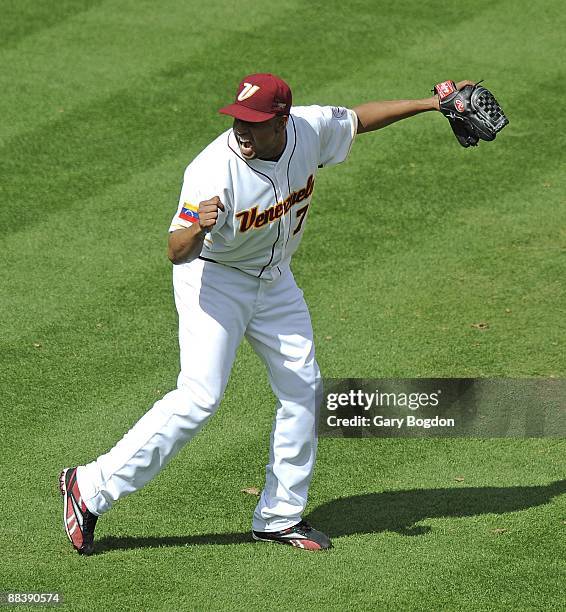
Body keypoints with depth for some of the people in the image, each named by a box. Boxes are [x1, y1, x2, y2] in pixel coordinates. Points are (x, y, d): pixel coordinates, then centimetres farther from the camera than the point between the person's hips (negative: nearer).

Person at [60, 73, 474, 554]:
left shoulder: (310, 129, -16)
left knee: (303, 391, 7)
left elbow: (360, 118, 5)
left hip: (274, 280, 7)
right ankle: (91, 487, -12)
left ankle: (281, 517, 20)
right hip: (212, 280, -7)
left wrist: (430, 104, 4)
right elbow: (177, 253, -36)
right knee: (200, 396, -18)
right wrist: (196, 227, -58)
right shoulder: (214, 171, -33)